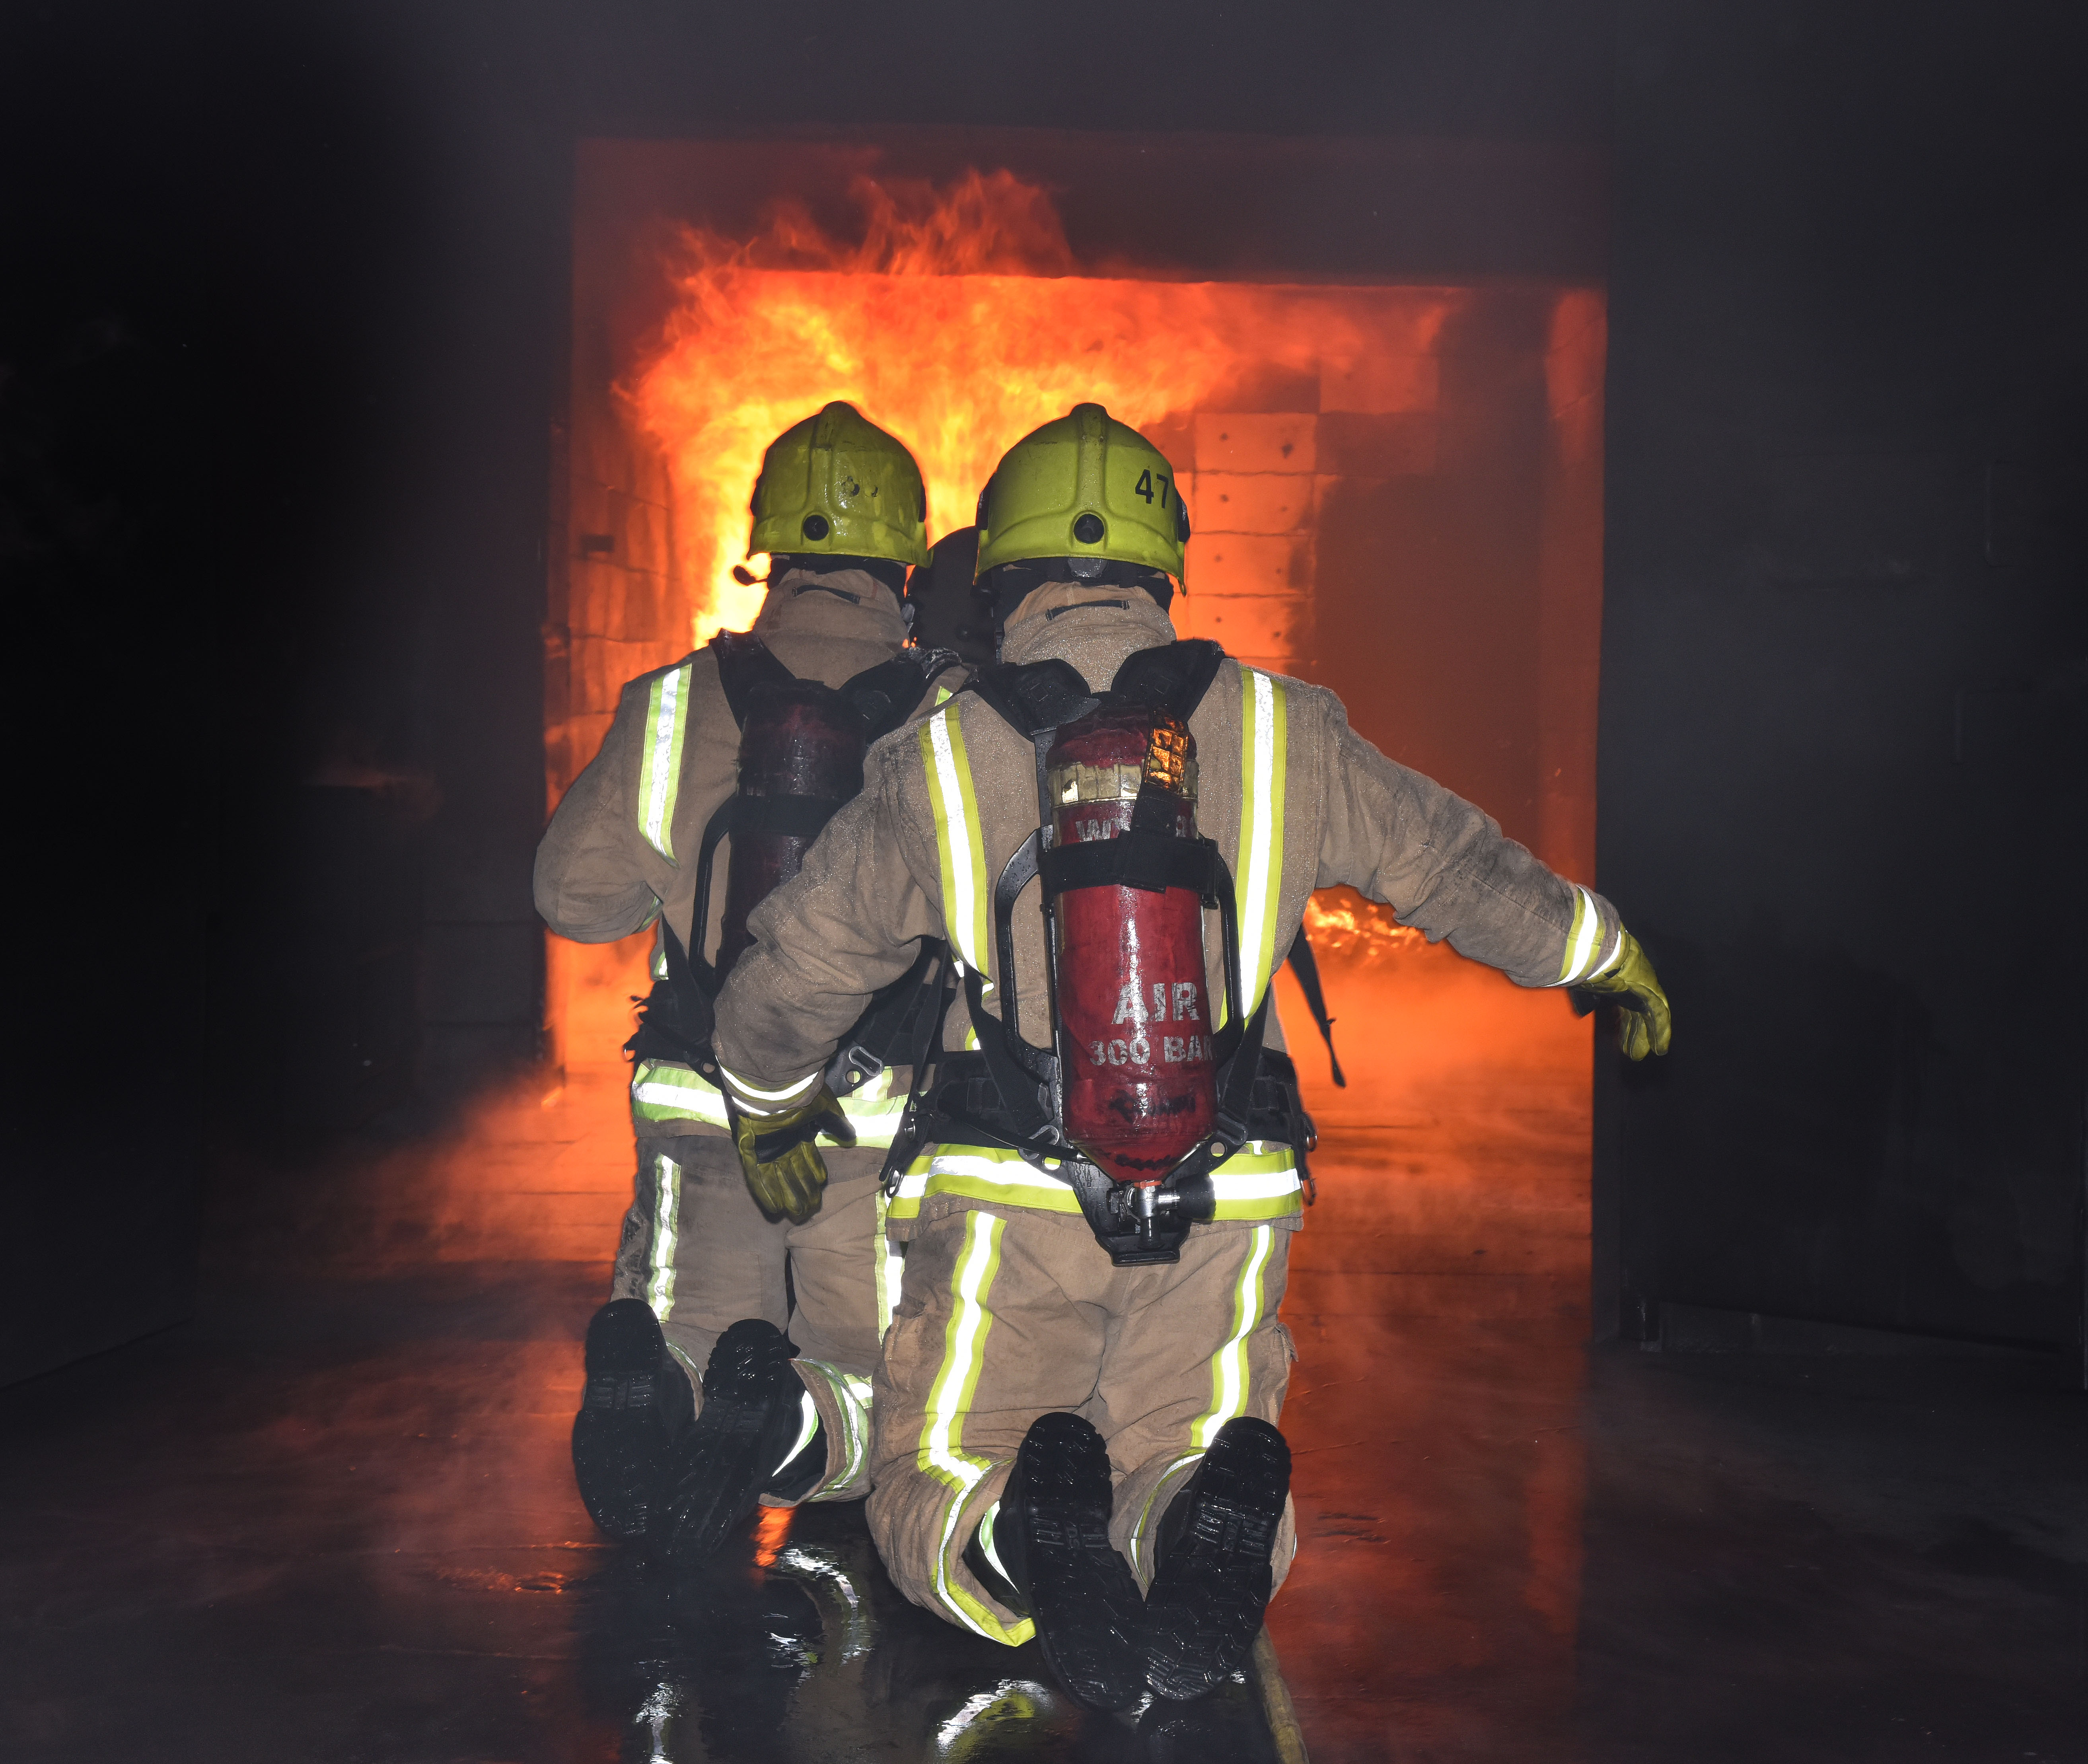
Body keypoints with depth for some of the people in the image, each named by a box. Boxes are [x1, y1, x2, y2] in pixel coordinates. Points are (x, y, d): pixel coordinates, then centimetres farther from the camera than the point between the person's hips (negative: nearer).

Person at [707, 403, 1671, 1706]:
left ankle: (1026, 1525, -21)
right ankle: (1213, 1526, -18)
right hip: (1225, 1208, 2)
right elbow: (1459, 866, 13)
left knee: (930, 1498, 16)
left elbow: (792, 975, 9)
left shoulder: (938, 762, -1)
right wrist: (1612, 956, 31)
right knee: (1185, 1464, 19)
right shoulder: (1280, 732, 2)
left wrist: (771, 1111, 30)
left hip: (1011, 1205, -1)